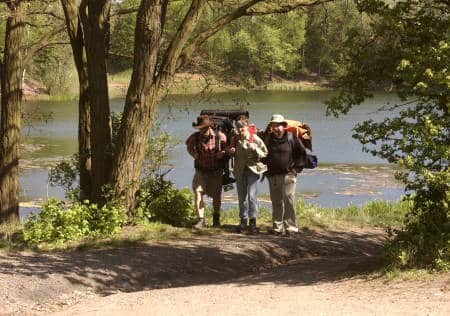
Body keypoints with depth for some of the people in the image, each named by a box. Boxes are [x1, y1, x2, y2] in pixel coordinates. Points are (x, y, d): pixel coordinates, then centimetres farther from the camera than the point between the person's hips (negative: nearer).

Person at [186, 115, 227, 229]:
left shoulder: (220, 136, -15)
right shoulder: (195, 137, -10)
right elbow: (189, 145, 13)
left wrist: (223, 154, -16)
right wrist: (194, 154, -3)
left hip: (216, 171, 0)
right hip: (201, 170, 1)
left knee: (216, 196, 10)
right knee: (197, 192, -18)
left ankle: (216, 219, 33)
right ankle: (200, 219, -16)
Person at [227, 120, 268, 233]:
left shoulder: (255, 139, -7)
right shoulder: (235, 139, 3)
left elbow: (265, 153, -4)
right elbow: (230, 150, 21)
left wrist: (255, 149, -21)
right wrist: (230, 151, -3)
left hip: (252, 169, -4)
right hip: (239, 170, 4)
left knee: (252, 195, -11)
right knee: (241, 197, 9)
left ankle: (252, 221, -4)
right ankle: (243, 220, 18)